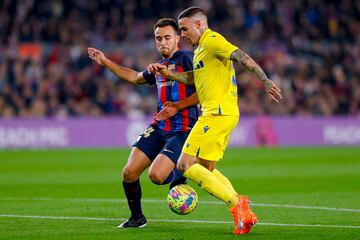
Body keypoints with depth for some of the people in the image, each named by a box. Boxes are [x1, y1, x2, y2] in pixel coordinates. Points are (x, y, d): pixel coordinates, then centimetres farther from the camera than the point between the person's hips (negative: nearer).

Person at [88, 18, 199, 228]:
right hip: (158, 128, 7)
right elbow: (135, 77, 37)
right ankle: (137, 218, 17)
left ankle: (179, 176, 12)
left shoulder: (187, 59, -6)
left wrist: (178, 106, -19)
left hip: (182, 130, -7)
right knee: (129, 172, -4)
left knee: (156, 175, -23)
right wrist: (106, 62, 36)